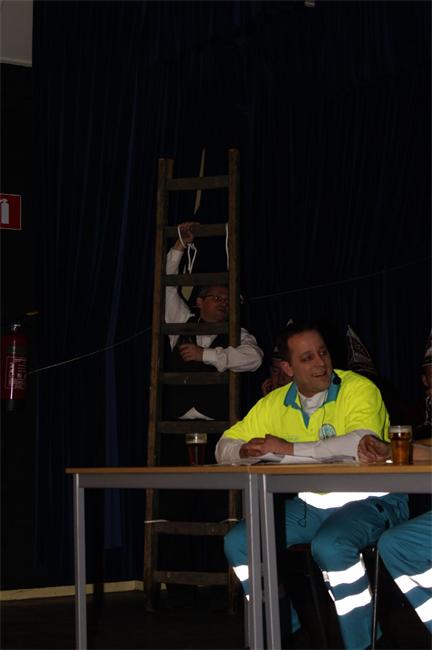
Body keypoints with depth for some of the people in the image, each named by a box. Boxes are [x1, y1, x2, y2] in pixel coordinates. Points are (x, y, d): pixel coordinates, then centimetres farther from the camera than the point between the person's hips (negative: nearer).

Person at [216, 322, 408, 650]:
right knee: (238, 542, -6)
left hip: (368, 500, -6)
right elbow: (225, 447, 11)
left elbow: (363, 441, -33)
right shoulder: (275, 403, 6)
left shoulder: (359, 389, -12)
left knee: (330, 545, -35)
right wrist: (246, 452, -15)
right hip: (310, 504, 6)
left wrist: (289, 448, -26)